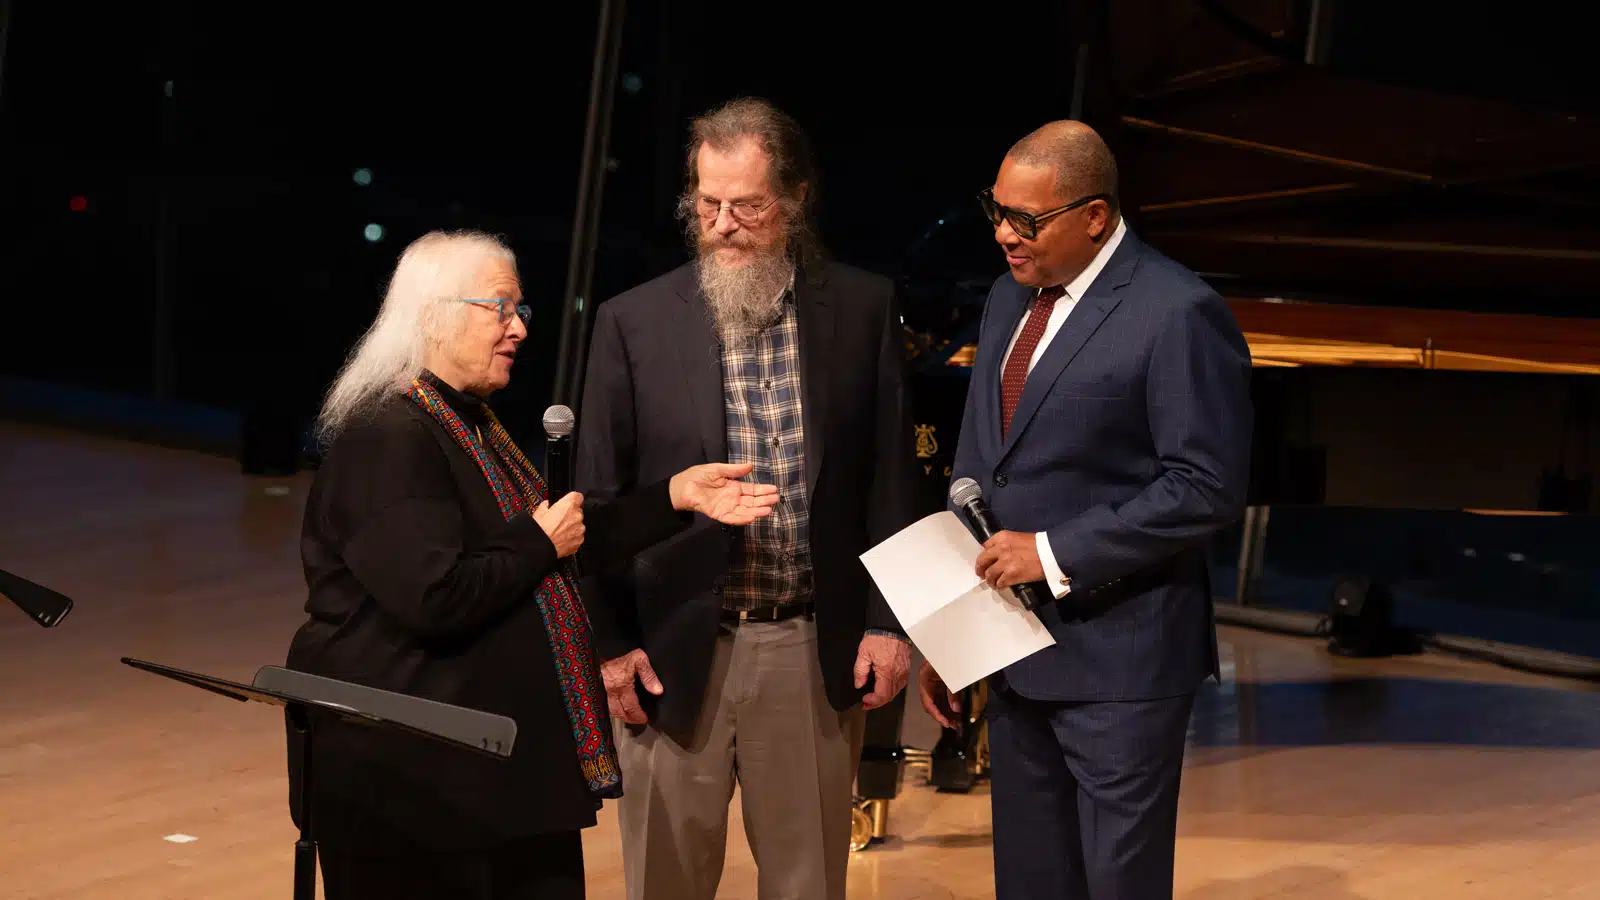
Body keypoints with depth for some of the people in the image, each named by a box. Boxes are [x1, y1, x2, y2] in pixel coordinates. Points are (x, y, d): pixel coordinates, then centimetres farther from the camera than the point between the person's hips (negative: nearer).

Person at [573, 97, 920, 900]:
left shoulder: (862, 308, 1)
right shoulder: (633, 322, -1)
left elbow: (891, 475, 4)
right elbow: (600, 494, 1)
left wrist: (888, 621, 0)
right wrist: (608, 642, -3)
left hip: (816, 650, 1)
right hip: (675, 651, -1)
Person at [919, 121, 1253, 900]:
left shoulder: (1176, 313, -15)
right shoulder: (1010, 299, 10)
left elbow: (1208, 487, -18)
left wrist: (1055, 555, -19)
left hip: (1117, 659, -7)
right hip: (1018, 649, 8)